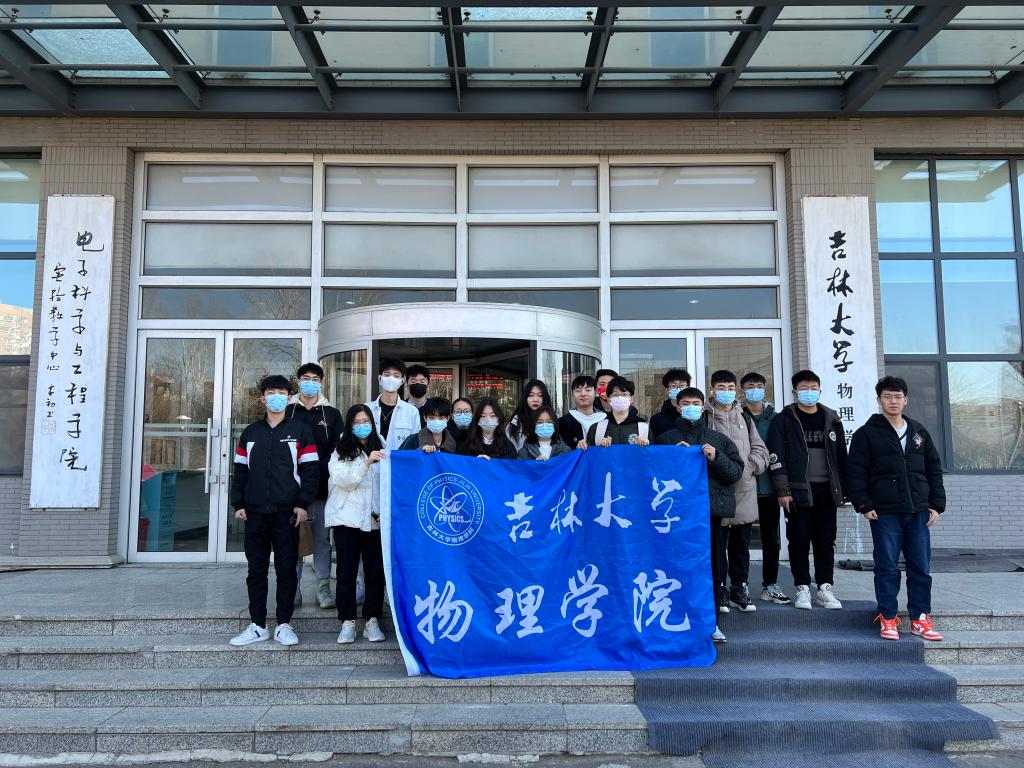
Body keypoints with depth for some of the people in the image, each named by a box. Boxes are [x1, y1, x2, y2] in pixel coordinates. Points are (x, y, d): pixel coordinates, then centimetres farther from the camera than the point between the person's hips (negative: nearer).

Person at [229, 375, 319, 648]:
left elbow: (310, 470, -1)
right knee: (256, 569, 6)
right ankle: (257, 625, 15)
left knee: (286, 568, 2)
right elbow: (240, 470, 13)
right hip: (255, 512, 3)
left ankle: (284, 624, 11)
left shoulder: (300, 431, 4)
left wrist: (302, 504, -9)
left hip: (287, 512, -3)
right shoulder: (250, 432, 14)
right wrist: (238, 504, 4)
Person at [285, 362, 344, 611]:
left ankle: (323, 588, 11)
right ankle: (294, 588, 13)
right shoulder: (287, 411, 7)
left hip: (322, 487, 0)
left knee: (322, 538, 4)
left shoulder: (332, 414, 9)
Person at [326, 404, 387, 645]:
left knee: (376, 571, 1)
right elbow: (343, 480, -10)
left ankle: (372, 621, 9)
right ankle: (347, 622, 6)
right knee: (347, 571, 0)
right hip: (347, 519, -2)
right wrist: (366, 462, -22)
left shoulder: (381, 451, 12)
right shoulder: (340, 452, 5)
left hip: (375, 520, 2)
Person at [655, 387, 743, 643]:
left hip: (712, 509, 2)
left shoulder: (719, 439, 14)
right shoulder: (665, 439, 10)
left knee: (712, 566, 4)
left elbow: (735, 472, 8)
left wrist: (717, 458, -9)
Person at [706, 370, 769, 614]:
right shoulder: (704, 419, 0)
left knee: (741, 544, 11)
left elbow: (760, 451, 14)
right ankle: (718, 589, 10)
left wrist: (747, 466, -4)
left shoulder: (745, 419, 16)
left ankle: (739, 588, 21)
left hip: (745, 490, 5)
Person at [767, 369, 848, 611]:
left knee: (826, 541, 8)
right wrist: (782, 491, -12)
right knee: (799, 541, 2)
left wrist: (842, 489, 6)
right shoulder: (784, 420, -1)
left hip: (826, 490, 3)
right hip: (798, 490, -3)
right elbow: (776, 457, -6)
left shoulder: (831, 420, 11)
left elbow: (841, 456, 12)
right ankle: (803, 588, 12)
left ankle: (825, 588, 17)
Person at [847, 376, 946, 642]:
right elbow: (855, 472, -4)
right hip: (884, 513, -4)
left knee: (921, 568, 7)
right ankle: (888, 619, 11)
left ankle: (920, 619, 18)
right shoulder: (866, 434, 0)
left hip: (918, 512, 4)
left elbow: (934, 469, 15)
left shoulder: (919, 432, 13)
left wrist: (936, 505, 8)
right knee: (887, 569, 1)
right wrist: (864, 505, -10)